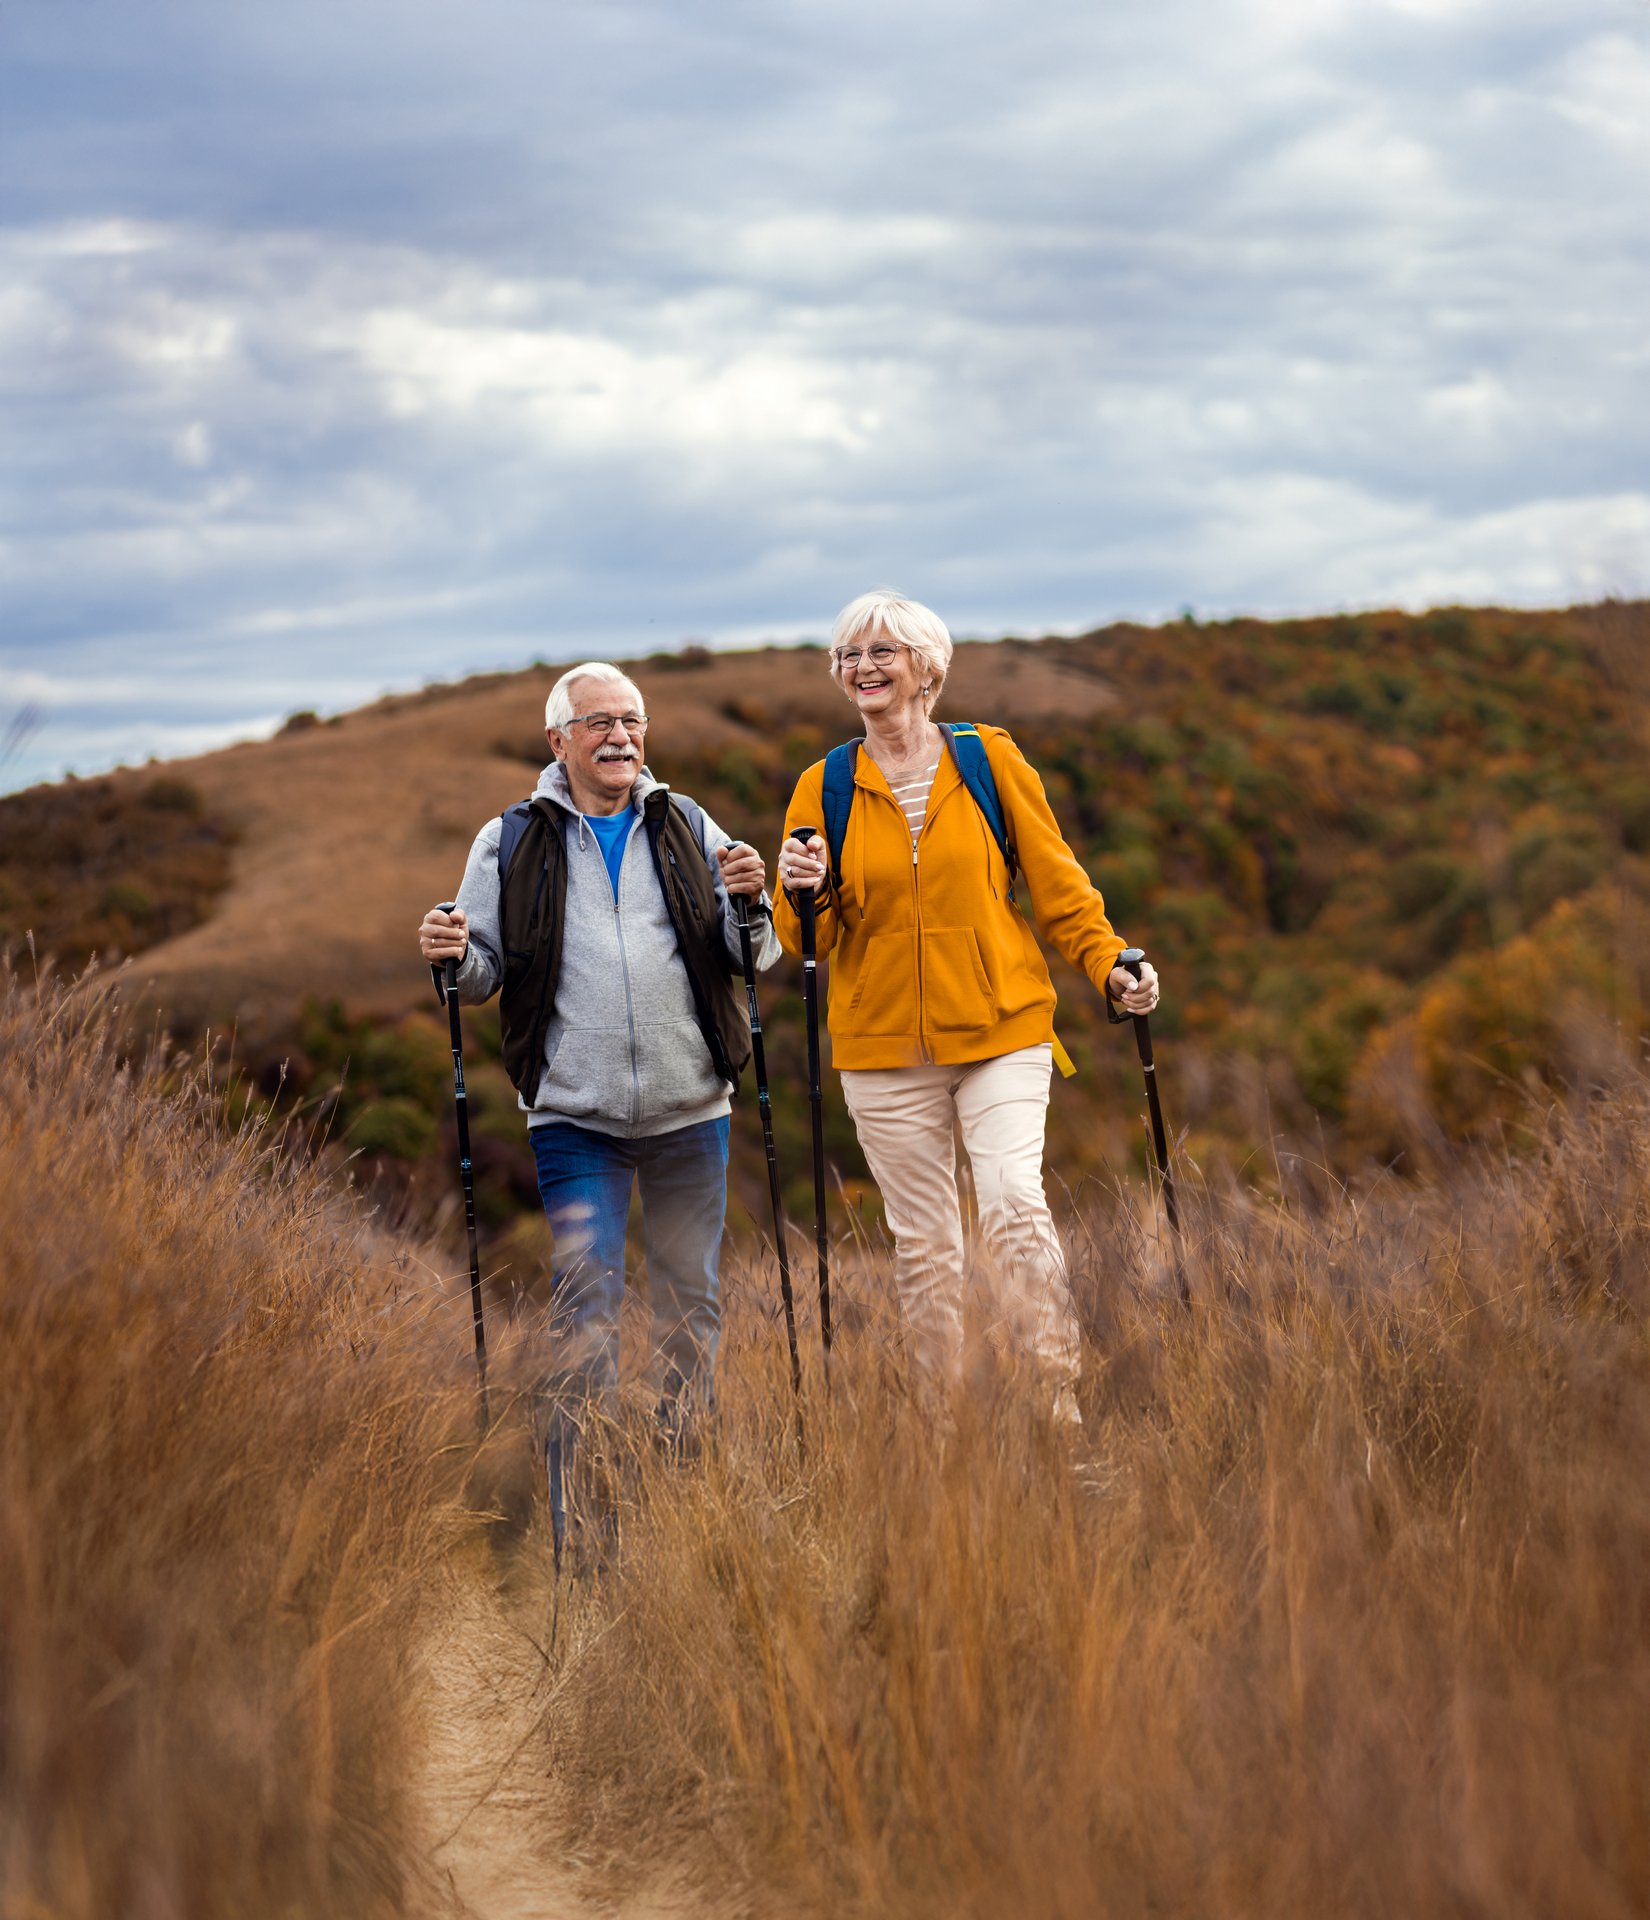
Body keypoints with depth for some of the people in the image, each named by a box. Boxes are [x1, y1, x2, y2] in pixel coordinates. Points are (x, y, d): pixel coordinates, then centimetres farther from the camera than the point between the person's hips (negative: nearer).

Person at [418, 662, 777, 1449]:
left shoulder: (688, 828, 9)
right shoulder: (511, 842, 4)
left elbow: (755, 957, 8)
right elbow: (483, 974, 7)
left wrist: (752, 902, -12)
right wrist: (455, 957, -15)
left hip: (689, 1112, 2)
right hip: (574, 1118, -2)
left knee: (690, 1298, 11)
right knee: (584, 1298, -8)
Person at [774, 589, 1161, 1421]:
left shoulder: (991, 760, 3)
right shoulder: (823, 788, 6)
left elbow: (1054, 880, 8)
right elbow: (803, 940, 6)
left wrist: (1108, 962, -5)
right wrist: (802, 892, -15)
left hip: (1000, 1032, -2)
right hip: (883, 1045, 2)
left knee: (1014, 1206, -18)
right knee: (922, 1242, 4)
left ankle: (1062, 1401, -11)